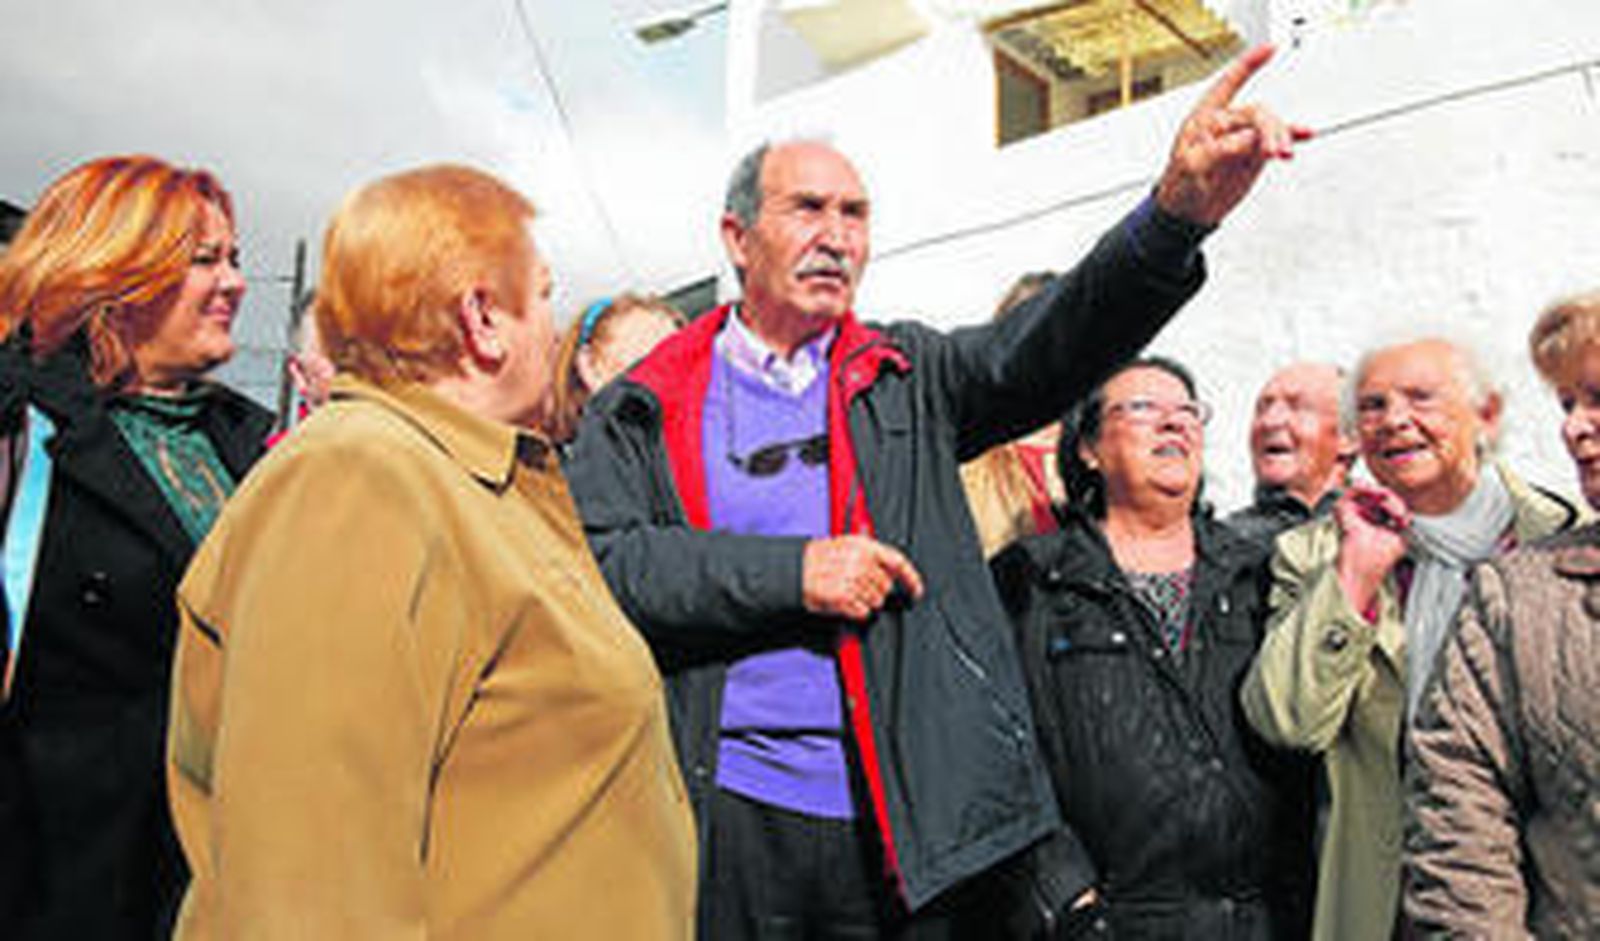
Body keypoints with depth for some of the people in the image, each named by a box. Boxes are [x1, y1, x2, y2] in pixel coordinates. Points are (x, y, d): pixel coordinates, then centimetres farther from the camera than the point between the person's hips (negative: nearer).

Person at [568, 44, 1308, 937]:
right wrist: (793, 572, -15)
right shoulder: (642, 410, 5)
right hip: (726, 818, -1)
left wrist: (1176, 215, -23)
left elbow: (1047, 348, -6)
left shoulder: (909, 378, 11)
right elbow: (600, 561, -8)